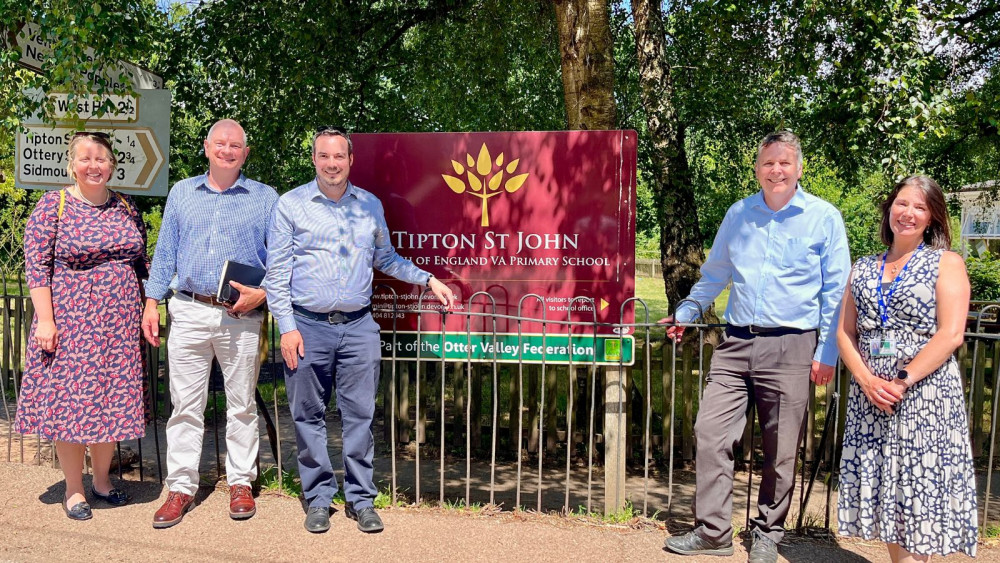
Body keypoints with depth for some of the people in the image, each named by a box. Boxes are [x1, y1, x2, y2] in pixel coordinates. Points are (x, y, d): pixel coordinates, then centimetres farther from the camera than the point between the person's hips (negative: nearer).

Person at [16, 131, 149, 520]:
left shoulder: (127, 208, 9)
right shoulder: (53, 205, -3)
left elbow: (142, 264, 15)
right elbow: (36, 265, -7)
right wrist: (45, 320, -14)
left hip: (119, 324, 4)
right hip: (70, 321, -4)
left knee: (112, 400, 9)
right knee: (70, 400, 2)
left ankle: (102, 480, 27)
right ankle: (73, 491, 17)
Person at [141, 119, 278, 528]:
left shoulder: (265, 199, 5)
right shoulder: (182, 192, 13)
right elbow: (165, 252, 13)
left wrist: (262, 293, -12)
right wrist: (151, 303, 6)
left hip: (241, 316, -2)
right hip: (189, 312, 2)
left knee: (242, 404, 7)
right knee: (185, 403, 5)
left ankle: (241, 483, 19)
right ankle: (181, 487, 14)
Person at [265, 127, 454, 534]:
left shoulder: (371, 206, 10)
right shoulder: (291, 205, 2)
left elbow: (386, 258, 21)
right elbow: (277, 272, 0)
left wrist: (428, 280, 12)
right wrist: (287, 327, -6)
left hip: (358, 327, 2)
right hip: (308, 327, -1)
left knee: (360, 415, 3)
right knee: (309, 417, 6)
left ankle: (361, 499, 15)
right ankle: (319, 498, 19)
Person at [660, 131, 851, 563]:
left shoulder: (824, 217, 0)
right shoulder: (738, 214, 10)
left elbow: (836, 291, 1)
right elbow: (714, 273, 23)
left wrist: (827, 352, -4)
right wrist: (686, 313, 22)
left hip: (790, 348, -3)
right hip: (736, 344, 3)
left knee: (781, 451, 6)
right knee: (710, 434, -3)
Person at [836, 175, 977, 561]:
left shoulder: (947, 263, 1)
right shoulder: (863, 268, 13)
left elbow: (951, 334, -9)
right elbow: (845, 331, 8)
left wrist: (903, 381, -16)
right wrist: (866, 379, -9)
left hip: (925, 393, -4)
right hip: (870, 394, 4)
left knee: (918, 487, -3)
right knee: (882, 486, 8)